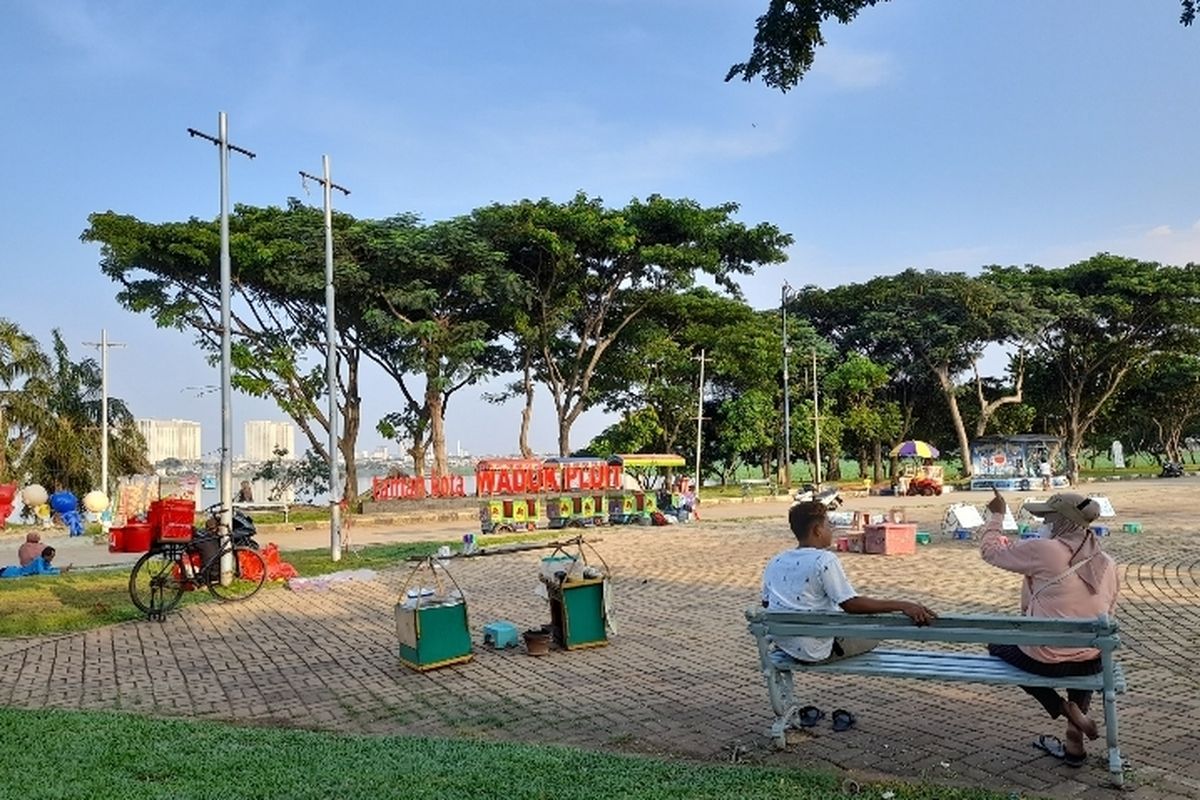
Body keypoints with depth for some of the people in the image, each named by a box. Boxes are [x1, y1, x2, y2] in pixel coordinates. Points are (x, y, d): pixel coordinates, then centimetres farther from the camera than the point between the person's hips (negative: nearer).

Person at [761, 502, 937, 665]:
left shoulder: (775, 563, 2)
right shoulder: (825, 560, -19)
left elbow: (766, 603, 11)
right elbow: (851, 605, -25)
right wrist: (902, 606, -27)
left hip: (783, 647, 7)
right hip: (817, 653, -7)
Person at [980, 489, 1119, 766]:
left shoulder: (1042, 551, -16)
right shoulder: (1107, 564, 2)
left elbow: (990, 551, -5)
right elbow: (1106, 615, 12)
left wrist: (996, 515, 11)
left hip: (1044, 660, -5)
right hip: (1091, 664, 5)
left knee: (998, 646, 25)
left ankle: (1065, 709, 9)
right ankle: (1074, 746, 38)